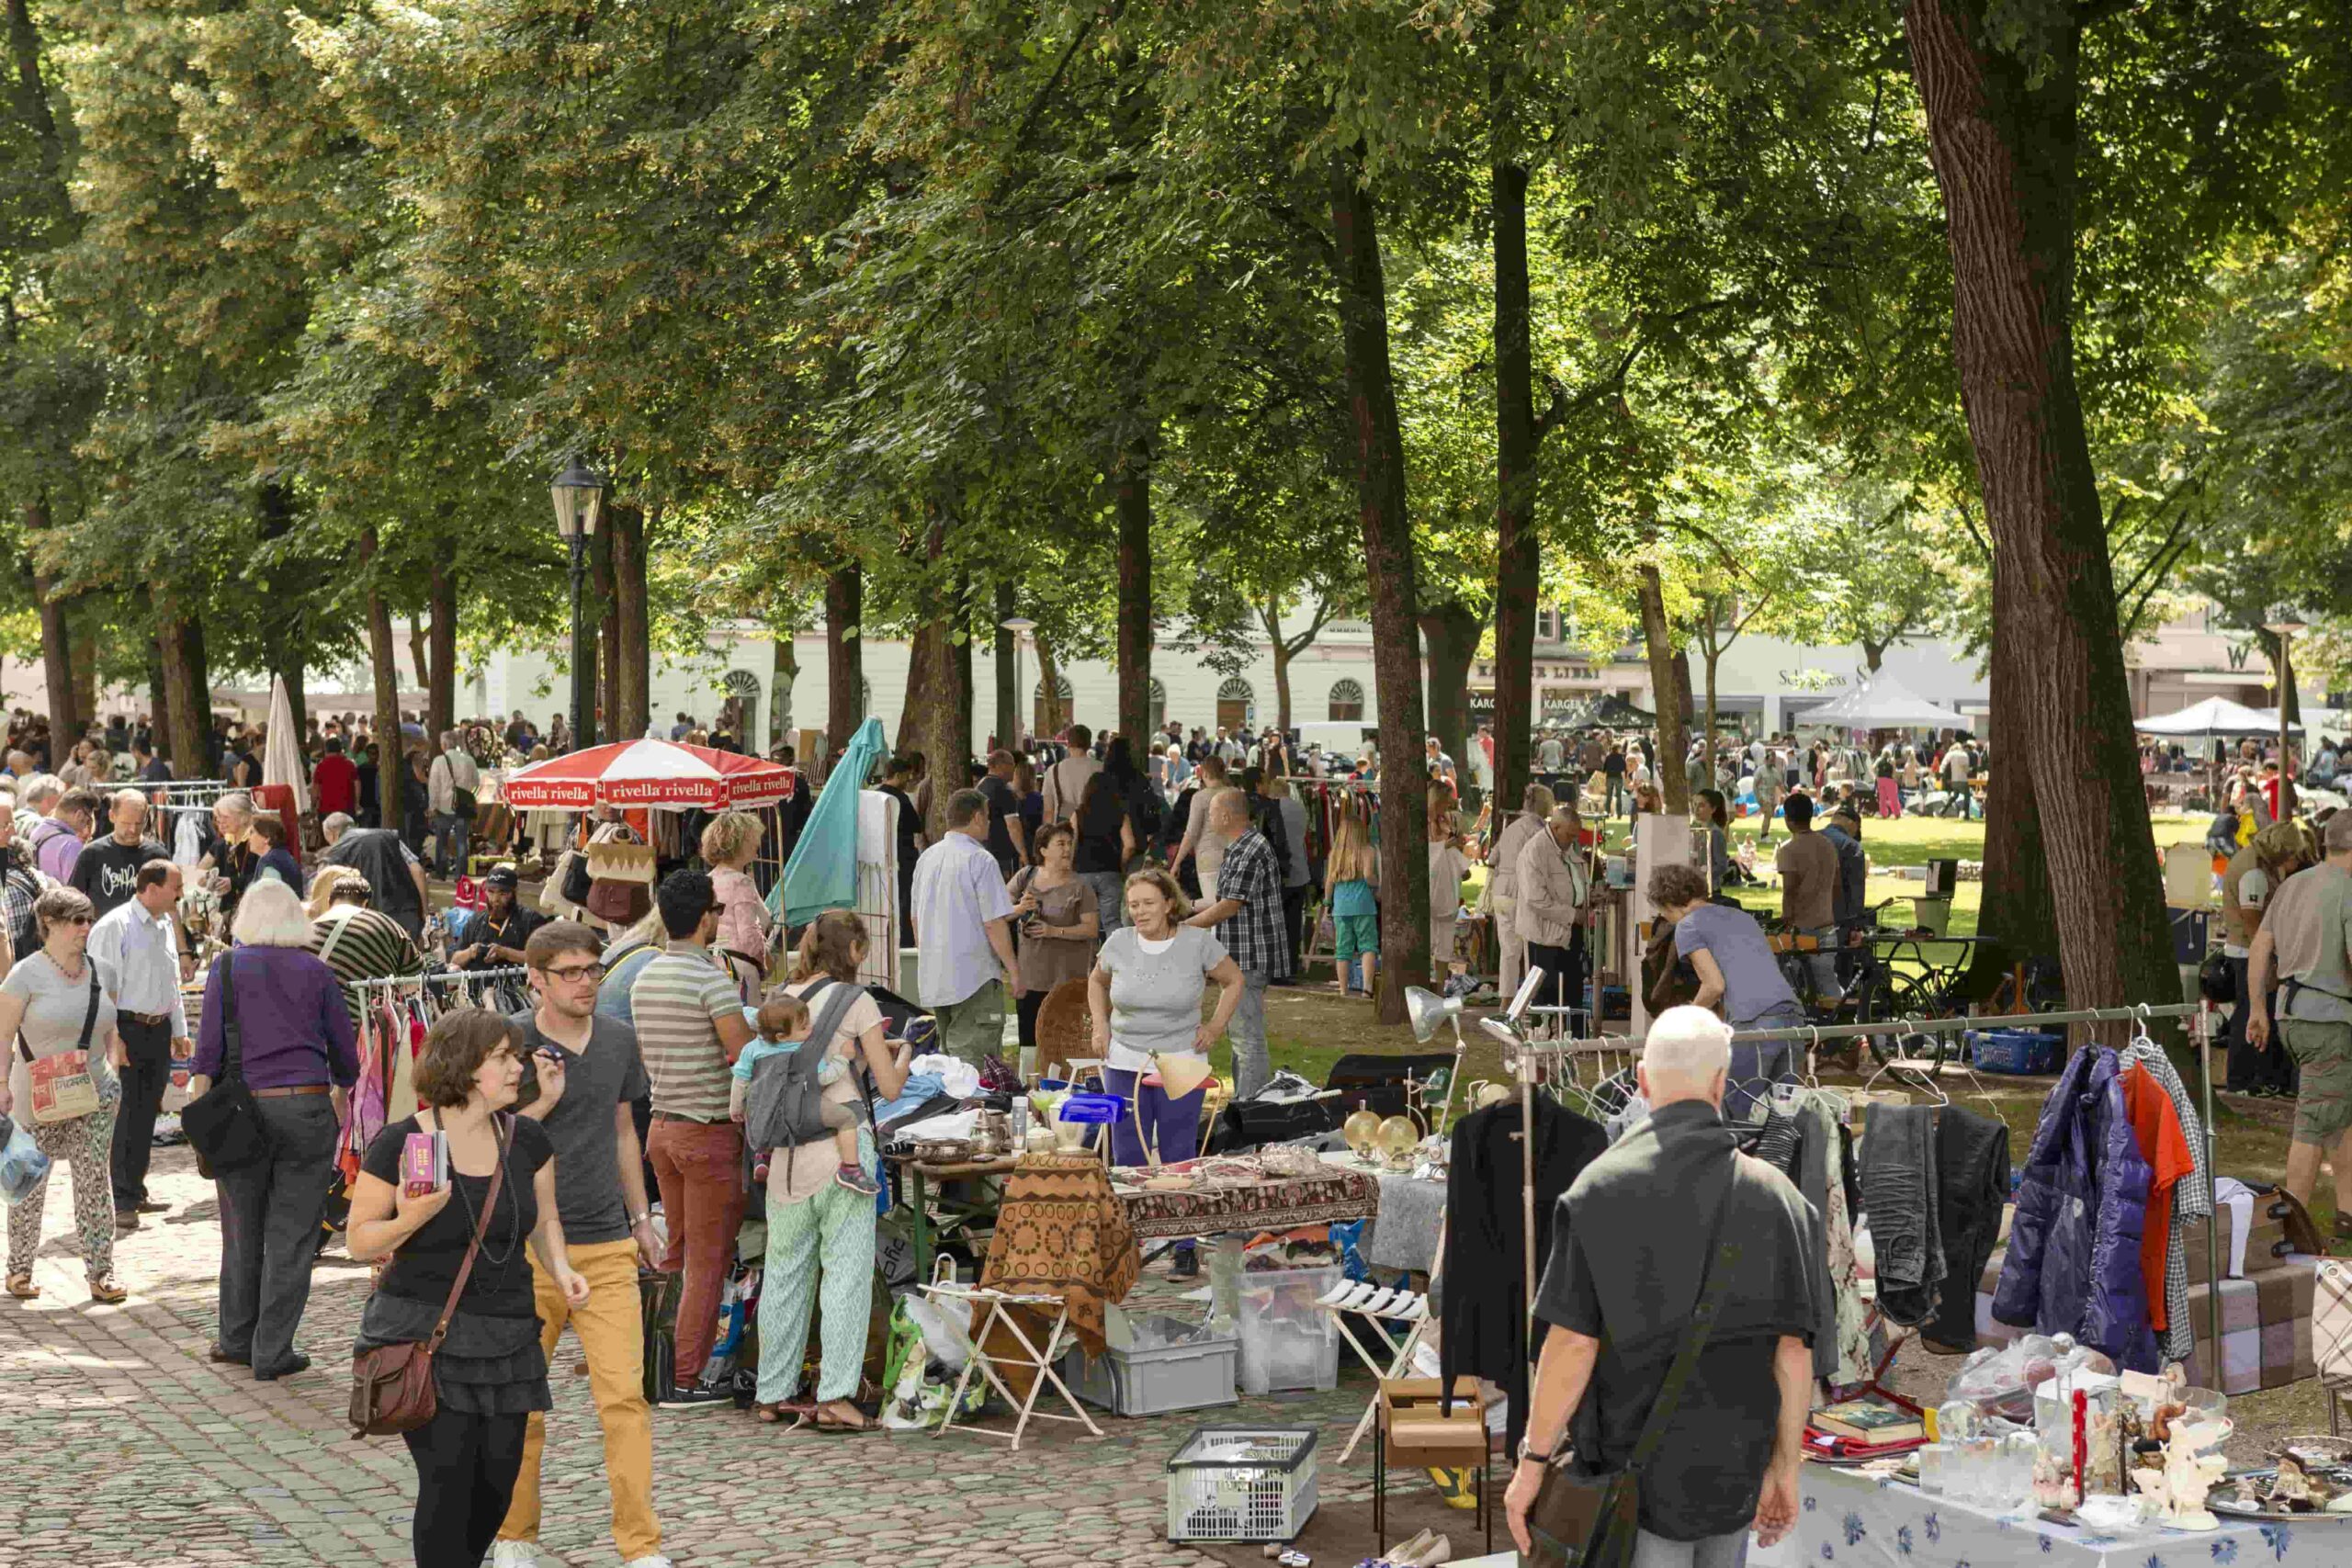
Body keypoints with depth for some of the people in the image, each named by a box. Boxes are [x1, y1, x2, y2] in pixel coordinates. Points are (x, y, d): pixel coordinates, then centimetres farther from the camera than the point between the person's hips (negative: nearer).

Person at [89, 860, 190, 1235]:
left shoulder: (166, 926, 13)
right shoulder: (114, 926, -11)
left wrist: (179, 1032, 21)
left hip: (159, 1031, 8)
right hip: (127, 1030, -8)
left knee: (146, 1114, 11)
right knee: (124, 1115, -8)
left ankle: (134, 1193, 20)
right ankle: (121, 1201, -5)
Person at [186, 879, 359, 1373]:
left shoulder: (228, 967, 3)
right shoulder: (316, 971, 7)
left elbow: (209, 1046, -5)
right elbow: (344, 1053, 11)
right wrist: (339, 1099, 29)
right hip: (308, 1109, 0)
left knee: (242, 1230, 14)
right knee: (292, 1236, 4)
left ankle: (237, 1341, 27)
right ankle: (272, 1354, 5)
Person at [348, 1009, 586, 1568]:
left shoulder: (526, 1139, 3)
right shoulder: (400, 1144, -10)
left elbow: (544, 1219, 17)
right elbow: (359, 1242, -5)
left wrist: (561, 1269, -2)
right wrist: (411, 1219, -24)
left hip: (506, 1337, 5)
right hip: (424, 1333, -4)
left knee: (497, 1484, 7)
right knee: (448, 1480, -8)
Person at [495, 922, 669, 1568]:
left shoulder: (619, 1039, 8)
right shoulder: (510, 1042, -6)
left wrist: (640, 1215, 22)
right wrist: (543, 1102, -19)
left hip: (607, 1246, 3)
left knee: (624, 1395, -6)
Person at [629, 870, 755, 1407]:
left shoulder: (644, 978, 9)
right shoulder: (712, 979, -16)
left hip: (662, 1127, 8)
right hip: (710, 1131, -8)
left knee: (676, 1252, 18)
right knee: (708, 1263, 0)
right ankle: (684, 1381, 2)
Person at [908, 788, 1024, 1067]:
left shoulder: (926, 858, 11)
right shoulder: (980, 860, -12)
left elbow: (916, 919, 19)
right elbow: (994, 924, -15)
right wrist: (1013, 972, -8)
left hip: (932, 978, 8)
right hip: (975, 976, -8)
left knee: (947, 1058, 16)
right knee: (973, 1058, -8)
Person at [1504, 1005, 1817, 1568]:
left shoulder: (1601, 1188, -12)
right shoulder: (1775, 1196, -4)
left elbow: (1572, 1344, -14)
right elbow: (1793, 1350, -5)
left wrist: (1532, 1463, -6)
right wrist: (1785, 1466, 5)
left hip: (1637, 1464, -3)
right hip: (1736, 1465, 3)